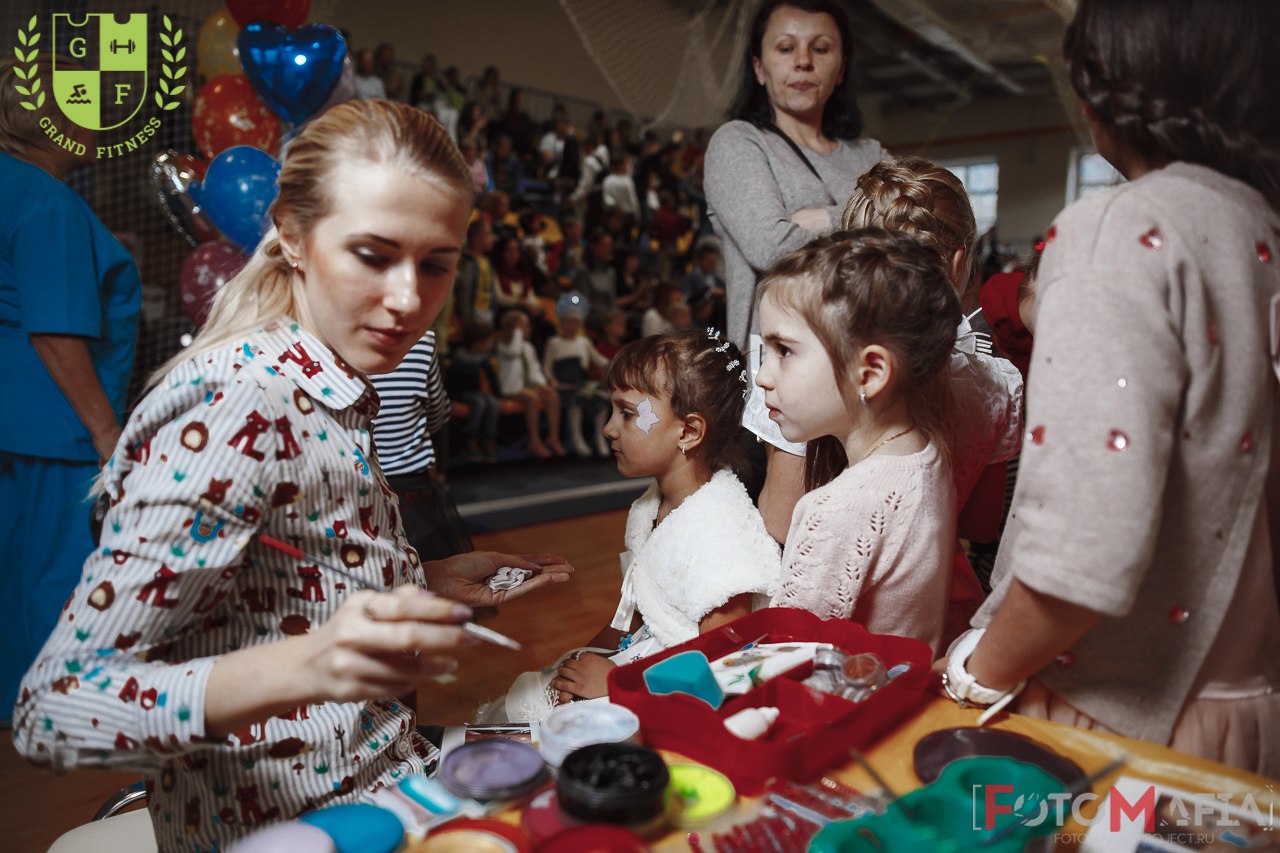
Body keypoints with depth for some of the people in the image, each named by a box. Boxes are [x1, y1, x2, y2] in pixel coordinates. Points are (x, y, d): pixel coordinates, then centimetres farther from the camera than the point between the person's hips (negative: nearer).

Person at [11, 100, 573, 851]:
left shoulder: (328, 393, 2)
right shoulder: (238, 408, -23)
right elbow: (52, 712, -23)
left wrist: (427, 583, 1)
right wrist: (308, 667, -37)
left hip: (374, 776, 8)